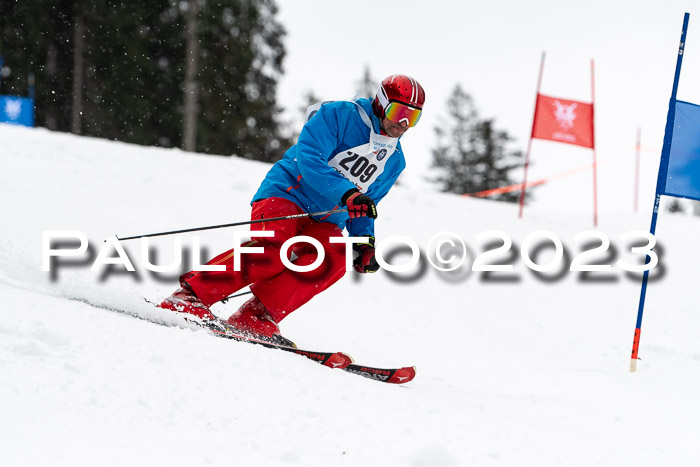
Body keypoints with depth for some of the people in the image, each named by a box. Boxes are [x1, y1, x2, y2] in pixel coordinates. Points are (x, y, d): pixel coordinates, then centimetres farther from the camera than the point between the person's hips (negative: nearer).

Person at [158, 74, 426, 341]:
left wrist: (364, 239, 8)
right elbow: (309, 159, -18)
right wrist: (347, 194, -29)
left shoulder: (394, 161, 16)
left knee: (335, 258, -28)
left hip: (323, 222, 6)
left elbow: (364, 207, 27)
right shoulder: (338, 116, -5)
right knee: (274, 249, -34)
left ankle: (254, 318, -29)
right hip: (286, 196, -6)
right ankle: (190, 295, -26)